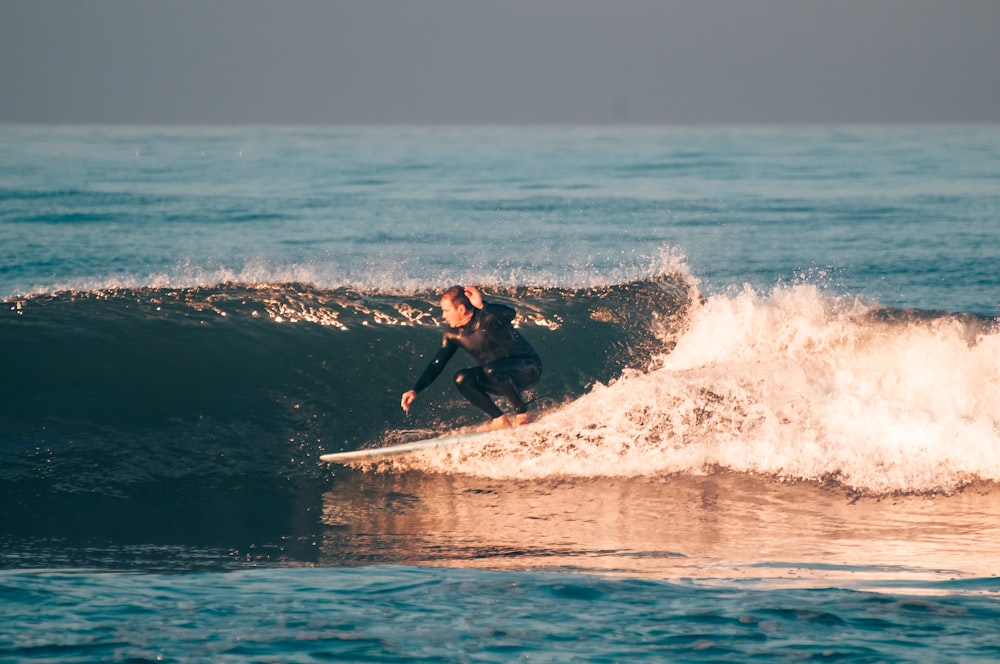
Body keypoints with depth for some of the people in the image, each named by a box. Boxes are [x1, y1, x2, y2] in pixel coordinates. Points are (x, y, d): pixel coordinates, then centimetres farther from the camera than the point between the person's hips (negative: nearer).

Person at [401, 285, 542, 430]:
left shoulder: (486, 317, -22)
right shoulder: (453, 335, -2)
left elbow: (510, 314, -44)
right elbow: (437, 365, 2)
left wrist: (482, 306, -51)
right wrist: (414, 390, -8)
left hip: (528, 370, -7)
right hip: (496, 375, 7)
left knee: (491, 369, -35)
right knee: (462, 380, -15)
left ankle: (523, 414, -19)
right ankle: (499, 419, -8)